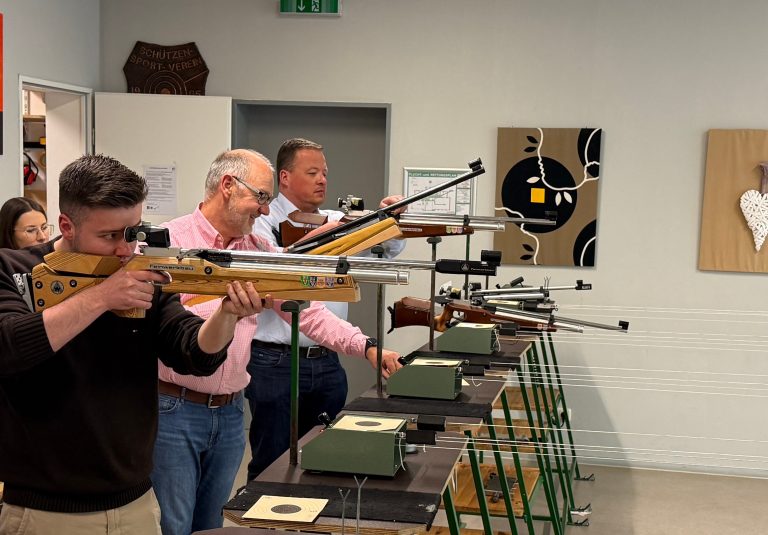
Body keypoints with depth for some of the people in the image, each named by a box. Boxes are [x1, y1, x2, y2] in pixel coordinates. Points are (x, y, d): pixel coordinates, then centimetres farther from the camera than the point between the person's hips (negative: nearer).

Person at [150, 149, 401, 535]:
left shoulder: (261, 251, 8)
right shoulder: (168, 241, -8)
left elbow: (306, 310, 8)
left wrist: (366, 347, 0)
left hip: (230, 413, 6)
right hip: (174, 411, -5)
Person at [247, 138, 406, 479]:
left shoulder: (336, 222, 12)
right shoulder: (262, 224, -5)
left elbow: (388, 251, 9)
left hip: (326, 363, 6)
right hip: (276, 364, -5)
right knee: (271, 464, 3)